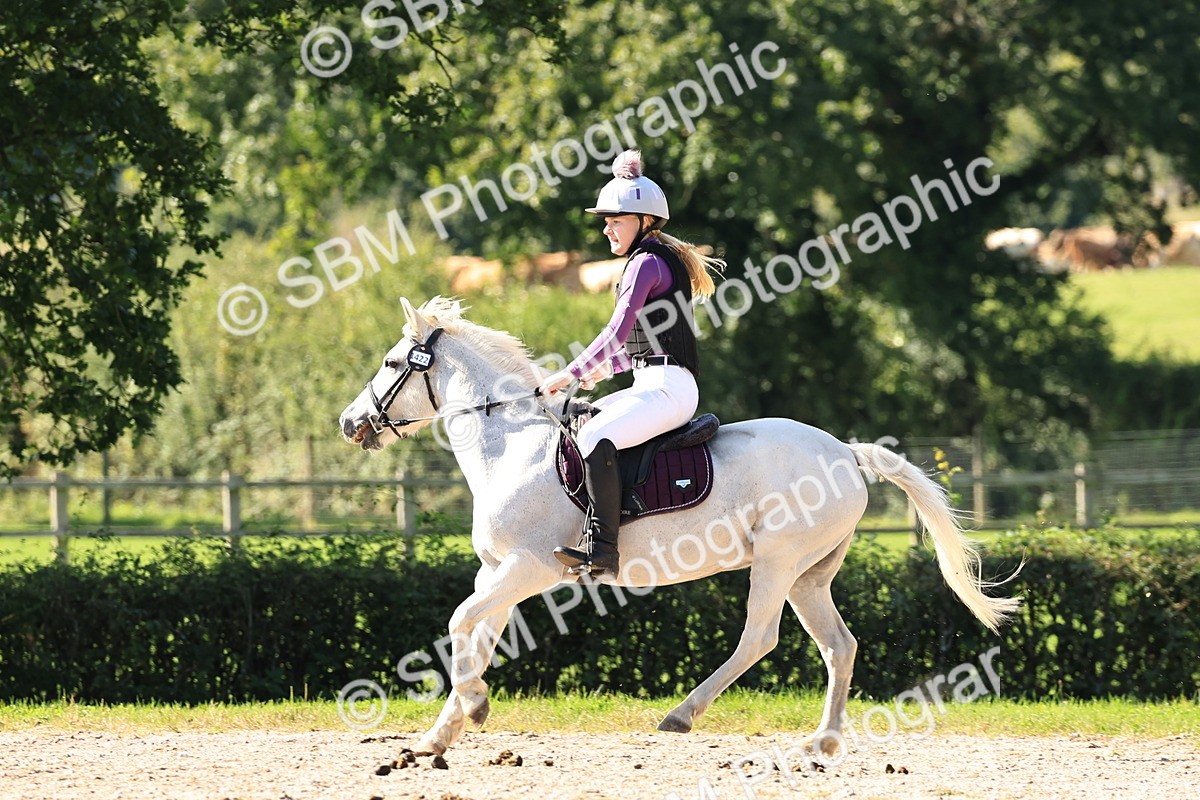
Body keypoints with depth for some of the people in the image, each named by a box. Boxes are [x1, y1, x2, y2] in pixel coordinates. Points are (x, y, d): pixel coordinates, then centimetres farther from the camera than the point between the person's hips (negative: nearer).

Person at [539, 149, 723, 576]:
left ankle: (602, 548, -36)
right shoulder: (662, 260, 21)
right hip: (656, 383, 11)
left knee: (595, 437, -30)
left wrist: (570, 374, -12)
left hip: (666, 387, -11)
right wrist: (603, 369, 22)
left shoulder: (646, 262, -10)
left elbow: (618, 332, -16)